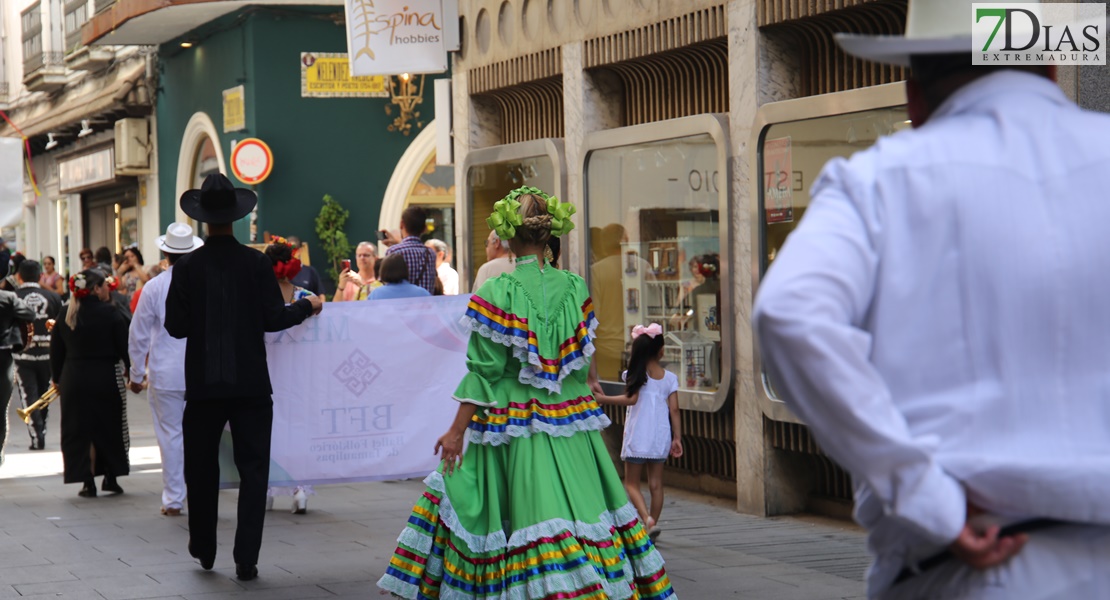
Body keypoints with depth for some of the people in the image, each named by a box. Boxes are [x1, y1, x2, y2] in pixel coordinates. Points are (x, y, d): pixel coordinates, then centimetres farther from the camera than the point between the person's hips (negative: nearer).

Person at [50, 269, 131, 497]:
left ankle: (88, 482, 3)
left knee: (80, 429, 7)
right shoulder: (110, 313, -10)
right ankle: (110, 477, 15)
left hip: (73, 380, 3)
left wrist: (57, 379, 18)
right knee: (110, 428, 12)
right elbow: (125, 348, -8)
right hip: (106, 378, -3)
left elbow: (56, 350, 7)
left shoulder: (65, 315, 2)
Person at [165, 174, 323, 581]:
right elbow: (273, 319, -6)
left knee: (202, 468, 16)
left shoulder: (188, 266, -5)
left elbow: (176, 326, -5)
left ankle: (204, 550, 28)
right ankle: (246, 559, -3)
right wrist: (307, 307, 11)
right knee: (253, 470, 3)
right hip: (250, 383, -1)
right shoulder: (256, 263, -6)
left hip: (203, 384, 1)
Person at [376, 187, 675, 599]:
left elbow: (484, 371, -11)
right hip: (570, 424, 4)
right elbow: (581, 362, 9)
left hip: (516, 423, -4)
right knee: (581, 504, 8)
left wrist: (457, 430, -5)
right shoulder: (575, 289, 1)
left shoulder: (497, 294, -12)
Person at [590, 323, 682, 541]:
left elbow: (632, 399, -16)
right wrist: (677, 438, 5)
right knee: (656, 484, 9)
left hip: (638, 436, -3)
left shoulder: (636, 374, -5)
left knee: (631, 483, 2)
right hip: (661, 437, 3)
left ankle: (647, 519, -18)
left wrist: (603, 398, -10)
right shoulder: (670, 378, 4)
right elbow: (674, 410, 2)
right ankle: (653, 522, 12)